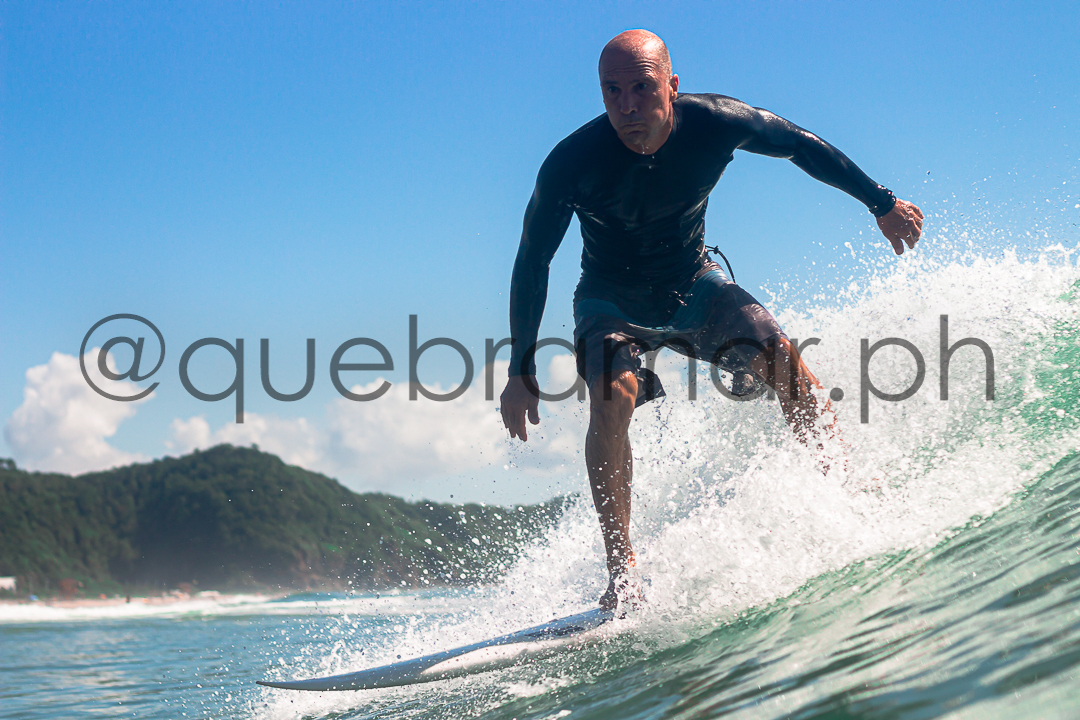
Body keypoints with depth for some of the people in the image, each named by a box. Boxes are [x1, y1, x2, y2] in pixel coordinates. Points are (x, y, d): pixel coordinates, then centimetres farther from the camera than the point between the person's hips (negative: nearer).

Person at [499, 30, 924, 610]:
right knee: (612, 397, -30)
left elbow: (801, 146, -2)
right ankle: (622, 571, -24)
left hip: (693, 284, 2)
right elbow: (532, 262, -14)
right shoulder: (572, 164, -27)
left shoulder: (716, 123, -22)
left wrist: (882, 204, 7)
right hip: (612, 301, -2)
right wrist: (521, 372, -14)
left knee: (784, 362, -20)